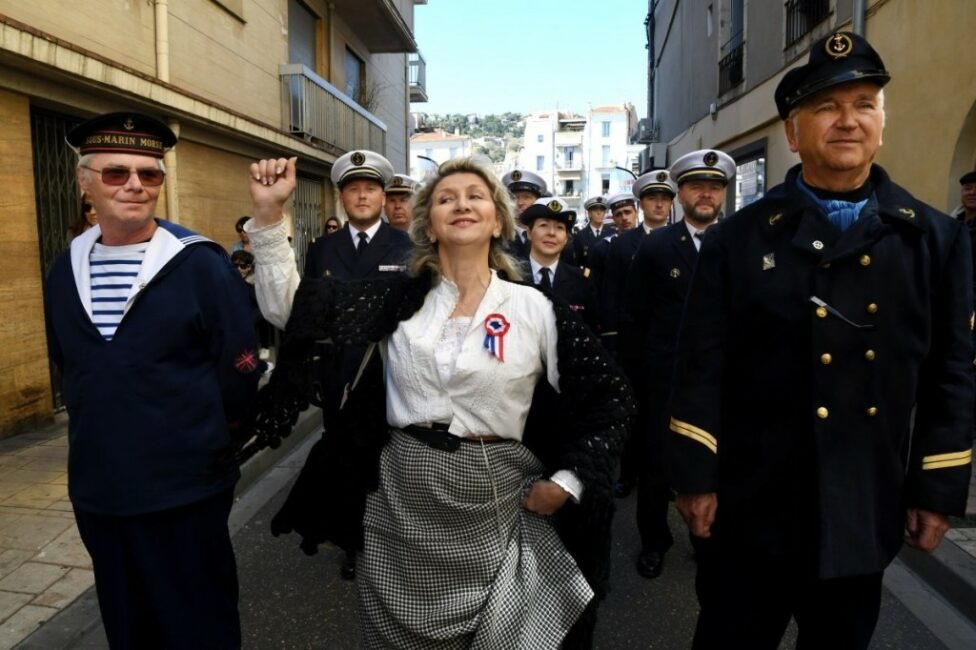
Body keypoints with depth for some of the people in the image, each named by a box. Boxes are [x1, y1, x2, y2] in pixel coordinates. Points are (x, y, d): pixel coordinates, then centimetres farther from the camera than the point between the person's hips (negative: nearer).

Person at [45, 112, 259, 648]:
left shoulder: (200, 263, -12)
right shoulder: (65, 271, 6)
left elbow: (238, 366, -10)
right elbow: (68, 367, 17)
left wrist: (212, 448, -2)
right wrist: (96, 438, 15)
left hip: (186, 489, -5)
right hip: (96, 489, 6)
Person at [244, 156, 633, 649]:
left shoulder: (535, 309, -6)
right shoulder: (401, 299, 0)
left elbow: (610, 399, -2)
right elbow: (293, 306, -3)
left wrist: (566, 482, -8)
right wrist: (269, 211, -9)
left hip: (494, 510, -1)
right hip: (400, 505, 2)